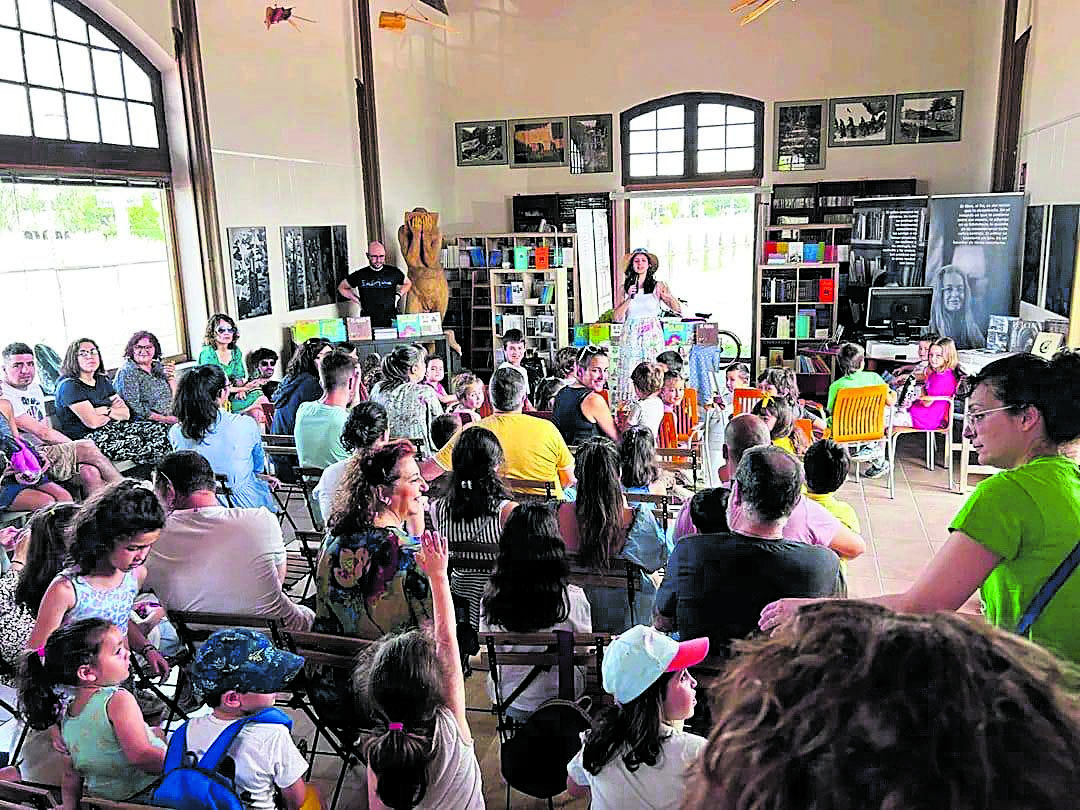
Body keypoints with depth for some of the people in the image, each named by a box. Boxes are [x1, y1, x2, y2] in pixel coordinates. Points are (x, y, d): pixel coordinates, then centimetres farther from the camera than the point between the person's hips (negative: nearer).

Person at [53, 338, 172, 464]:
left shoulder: (103, 381, 17)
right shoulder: (69, 386, -7)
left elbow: (126, 414, 10)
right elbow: (93, 422, -17)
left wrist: (106, 410, -9)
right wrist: (114, 413, 1)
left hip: (110, 429, 8)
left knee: (161, 429, -11)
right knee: (135, 442, -29)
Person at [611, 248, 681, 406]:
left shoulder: (658, 286, 5)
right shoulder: (625, 288, 9)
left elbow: (677, 310, -1)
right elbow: (616, 317, 2)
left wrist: (668, 297, -20)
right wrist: (629, 298, -9)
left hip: (652, 337, -1)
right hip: (631, 337, 1)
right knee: (630, 373, -4)